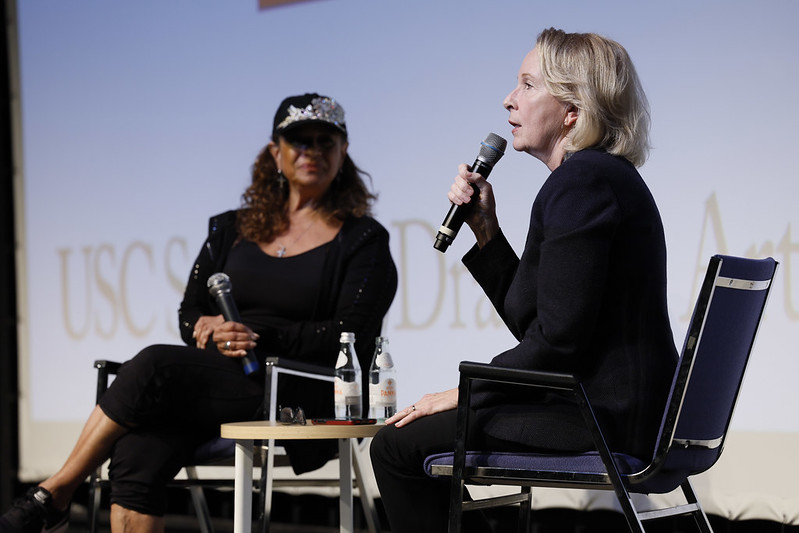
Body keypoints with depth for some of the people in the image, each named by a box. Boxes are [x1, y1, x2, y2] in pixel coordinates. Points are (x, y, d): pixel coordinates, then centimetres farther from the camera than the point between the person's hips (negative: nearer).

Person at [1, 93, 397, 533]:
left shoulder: (363, 240, 6)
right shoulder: (233, 229, 21)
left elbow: (351, 336, -5)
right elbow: (189, 312, 21)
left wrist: (260, 339, -17)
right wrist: (206, 328, -5)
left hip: (296, 395, -4)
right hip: (212, 382, 5)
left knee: (155, 364, -28)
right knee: (137, 453, -29)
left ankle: (53, 495, -16)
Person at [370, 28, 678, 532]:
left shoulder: (581, 181, -15)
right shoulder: (607, 177, 18)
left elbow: (556, 338, -21)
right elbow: (530, 323, 18)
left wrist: (467, 391, -10)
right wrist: (486, 229, 11)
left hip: (599, 421, -11)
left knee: (397, 445, -5)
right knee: (412, 436, 22)